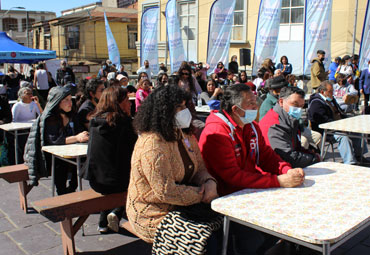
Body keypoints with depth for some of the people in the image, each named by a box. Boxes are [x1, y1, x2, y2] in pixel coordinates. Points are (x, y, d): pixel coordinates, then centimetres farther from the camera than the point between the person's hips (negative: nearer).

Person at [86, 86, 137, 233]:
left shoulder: (95, 121, 3)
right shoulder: (124, 121, -14)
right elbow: (134, 150, -8)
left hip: (95, 181, 5)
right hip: (117, 181, -5)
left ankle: (103, 223, 31)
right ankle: (116, 213, 7)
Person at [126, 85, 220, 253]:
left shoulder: (185, 135, 6)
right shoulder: (152, 145, -23)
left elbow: (199, 168, 11)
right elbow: (166, 192, -25)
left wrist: (210, 182, -12)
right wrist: (201, 194, -15)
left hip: (180, 206, 8)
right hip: (153, 215, -8)